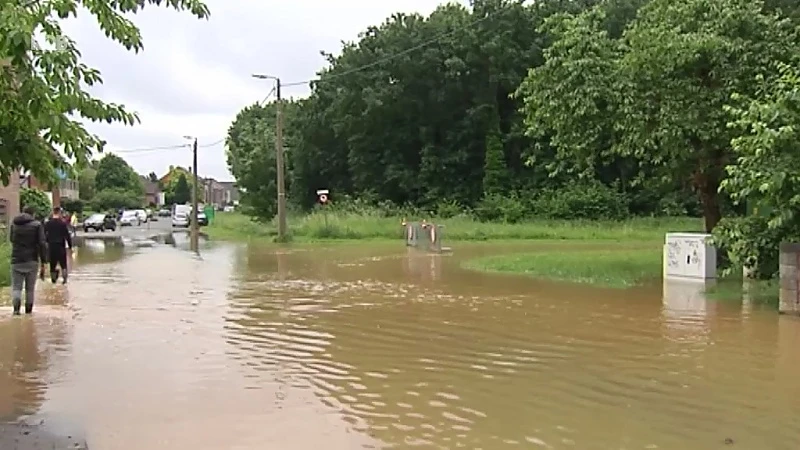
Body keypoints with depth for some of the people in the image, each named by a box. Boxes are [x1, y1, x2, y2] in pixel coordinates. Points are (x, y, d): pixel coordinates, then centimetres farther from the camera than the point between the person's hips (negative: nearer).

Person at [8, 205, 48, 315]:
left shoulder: (13, 223, 6)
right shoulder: (37, 225, -3)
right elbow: (42, 244, -8)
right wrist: (43, 263, -7)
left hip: (16, 261, 1)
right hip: (31, 261, -1)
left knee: (16, 287, 3)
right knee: (30, 288, 10)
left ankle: (16, 307, -20)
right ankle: (28, 310, 15)